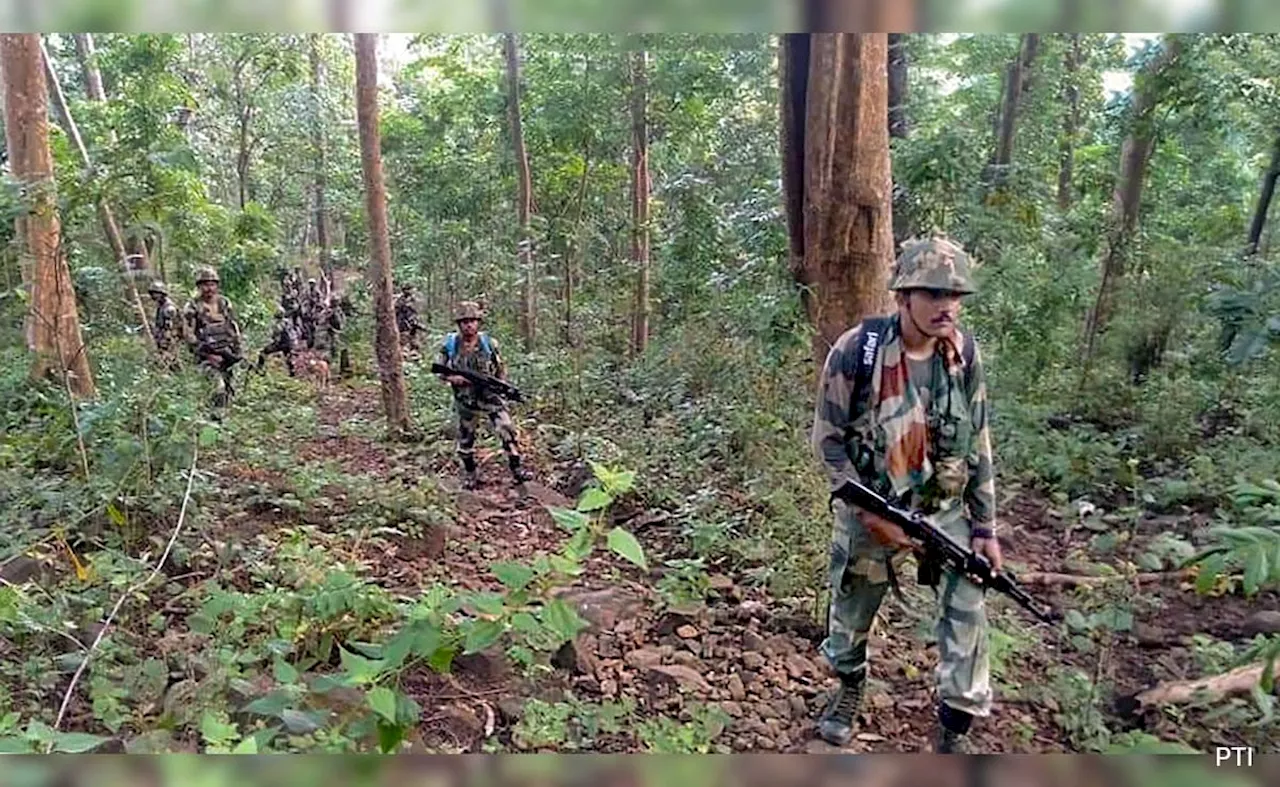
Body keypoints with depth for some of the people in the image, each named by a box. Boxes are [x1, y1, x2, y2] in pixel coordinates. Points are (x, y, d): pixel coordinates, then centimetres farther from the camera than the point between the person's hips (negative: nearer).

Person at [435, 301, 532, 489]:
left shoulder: (489, 343, -7)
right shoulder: (450, 345, -7)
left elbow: (501, 368, 4)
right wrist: (452, 378, -20)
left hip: (490, 396, -1)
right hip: (465, 401, 1)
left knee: (507, 430, -14)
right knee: (465, 439, 12)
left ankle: (516, 469, -4)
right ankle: (470, 474, 31)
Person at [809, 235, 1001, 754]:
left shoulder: (965, 353, -8)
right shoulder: (855, 351, -20)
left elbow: (978, 444, 1)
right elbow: (827, 439, -13)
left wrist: (985, 526, 1)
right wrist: (870, 514, -16)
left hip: (946, 508, 3)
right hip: (870, 508, -2)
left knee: (967, 611, 0)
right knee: (852, 609, 14)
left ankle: (955, 731, 20)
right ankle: (849, 687, 45)